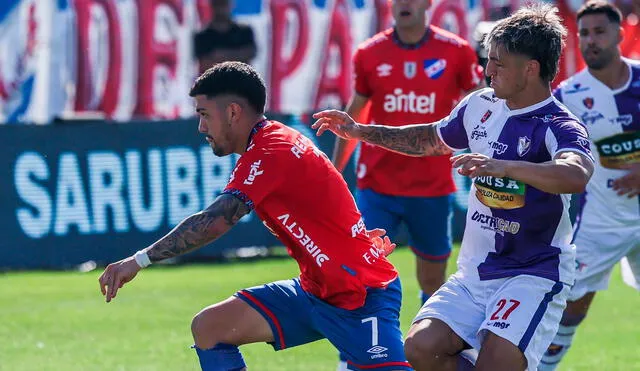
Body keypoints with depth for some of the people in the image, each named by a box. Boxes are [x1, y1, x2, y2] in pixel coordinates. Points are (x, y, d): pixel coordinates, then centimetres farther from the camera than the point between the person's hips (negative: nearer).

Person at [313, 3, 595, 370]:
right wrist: (360, 131, 26)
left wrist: (506, 166, -52)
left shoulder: (559, 127, -17)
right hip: (474, 273, 7)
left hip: (532, 275, -7)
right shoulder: (481, 106, 6)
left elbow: (577, 175, -41)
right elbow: (430, 139, 28)